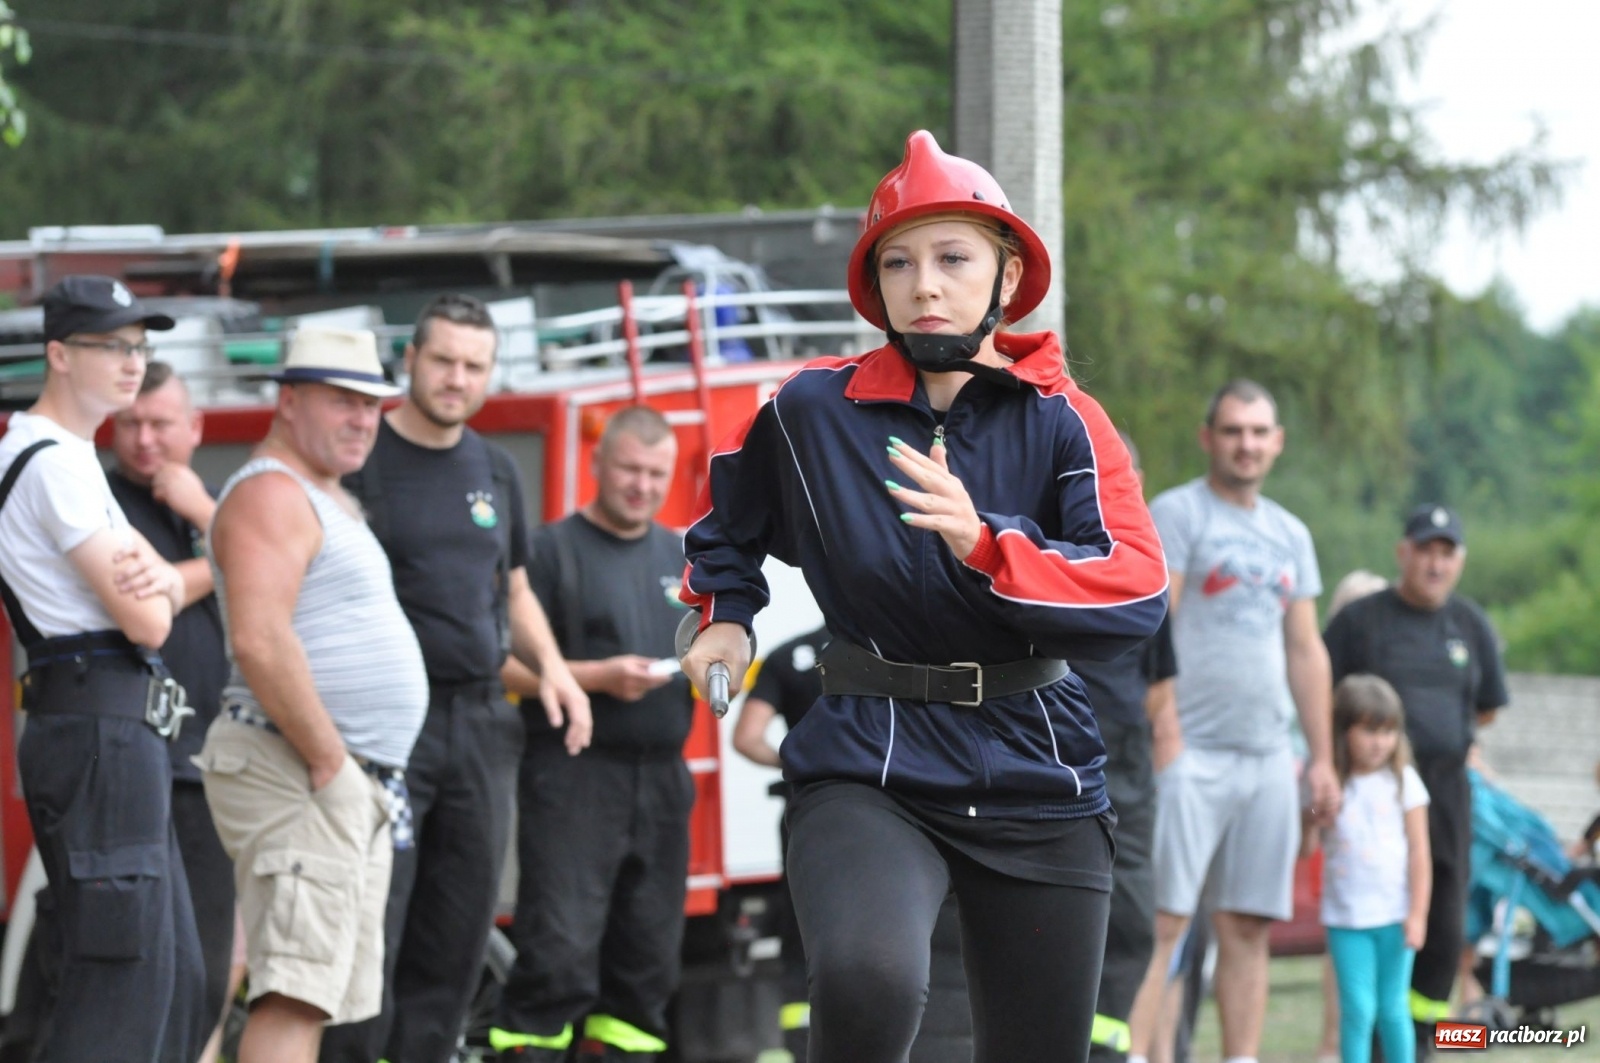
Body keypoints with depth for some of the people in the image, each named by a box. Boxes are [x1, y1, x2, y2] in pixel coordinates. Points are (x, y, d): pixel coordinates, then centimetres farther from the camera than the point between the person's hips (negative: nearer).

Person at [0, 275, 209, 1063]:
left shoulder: (75, 458, 20)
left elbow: (167, 597, 16)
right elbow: (146, 622, -18)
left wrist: (158, 579, -7)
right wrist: (153, 590, 5)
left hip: (122, 731, 11)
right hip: (103, 725, -11)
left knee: (173, 976, 14)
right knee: (122, 973, -13)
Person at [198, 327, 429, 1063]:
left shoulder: (328, 499, 22)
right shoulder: (271, 494, -12)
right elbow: (259, 641, -24)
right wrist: (330, 764, -20)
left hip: (354, 783, 11)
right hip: (296, 775, -11)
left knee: (318, 999, 10)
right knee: (295, 996, -18)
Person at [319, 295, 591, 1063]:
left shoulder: (494, 472, 14)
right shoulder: (357, 460, -4)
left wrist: (550, 669, 6)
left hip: (482, 723, 6)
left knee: (458, 938, 7)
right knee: (370, 934, -9)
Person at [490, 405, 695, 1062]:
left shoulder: (681, 559, 19)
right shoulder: (552, 551, 0)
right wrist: (599, 676, -19)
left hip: (661, 777, 6)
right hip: (573, 775, -6)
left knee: (647, 956, 7)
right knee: (559, 949, -14)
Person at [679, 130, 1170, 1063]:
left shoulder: (1062, 420, -1)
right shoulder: (814, 411, 2)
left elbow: (1140, 592, -16)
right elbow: (730, 515, 25)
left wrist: (988, 545, -28)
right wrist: (724, 614, 10)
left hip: (1038, 777, 2)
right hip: (870, 767, -2)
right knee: (868, 980, -34)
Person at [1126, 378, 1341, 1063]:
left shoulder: (1289, 535, 19)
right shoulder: (1176, 514, -2)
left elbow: (1305, 651, 21)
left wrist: (1322, 757, 17)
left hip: (1268, 756, 6)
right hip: (1190, 751, -6)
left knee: (1249, 928, 6)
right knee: (1160, 922, -11)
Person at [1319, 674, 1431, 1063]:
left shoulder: (1402, 781, 0)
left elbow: (1418, 851, 0)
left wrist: (1417, 914, -5)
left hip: (1394, 914, 0)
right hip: (1346, 916, 0)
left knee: (1393, 1008, 6)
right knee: (1357, 1008, -5)